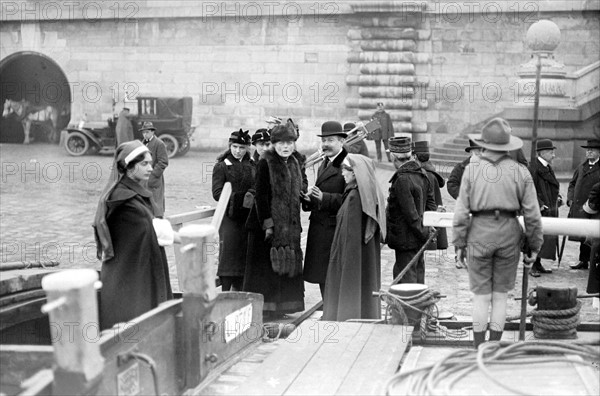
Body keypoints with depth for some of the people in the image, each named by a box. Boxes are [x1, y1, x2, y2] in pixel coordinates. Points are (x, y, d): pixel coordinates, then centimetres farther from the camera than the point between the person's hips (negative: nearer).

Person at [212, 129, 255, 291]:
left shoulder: (252, 166, 12)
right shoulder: (221, 166, -1)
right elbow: (217, 193, -8)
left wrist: (252, 196, -8)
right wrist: (238, 199, -18)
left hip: (248, 217, 4)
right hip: (230, 217, -4)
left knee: (244, 256, 7)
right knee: (228, 254, -8)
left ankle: (238, 292, 18)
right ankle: (225, 294, -3)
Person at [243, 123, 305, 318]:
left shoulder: (294, 164, 12)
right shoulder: (265, 163, -10)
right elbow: (261, 196, -15)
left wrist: (295, 225, 12)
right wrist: (267, 224, -19)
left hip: (288, 225, 7)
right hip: (268, 223, -7)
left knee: (287, 264, 10)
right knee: (267, 265, -3)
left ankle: (282, 305, 20)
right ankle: (262, 308, 3)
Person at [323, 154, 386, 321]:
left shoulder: (354, 196, -19)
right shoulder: (373, 194, 4)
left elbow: (350, 232, -20)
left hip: (353, 254, -8)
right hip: (369, 256, 8)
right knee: (366, 290, 15)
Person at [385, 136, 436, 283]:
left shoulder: (402, 180, -22)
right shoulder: (422, 174, 6)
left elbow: (410, 213, -22)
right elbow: (431, 203, 13)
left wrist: (424, 233, -14)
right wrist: (428, 226, 12)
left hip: (406, 239, -9)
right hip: (419, 239, 9)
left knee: (405, 277, -3)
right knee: (418, 271, 18)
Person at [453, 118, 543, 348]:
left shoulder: (472, 170, -2)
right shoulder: (520, 172, -2)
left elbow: (461, 211, -3)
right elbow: (532, 214, -1)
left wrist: (460, 244, 5)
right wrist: (534, 245, 9)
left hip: (479, 234, 0)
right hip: (508, 234, 1)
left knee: (481, 295, 8)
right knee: (500, 295, 12)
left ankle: (478, 349, 12)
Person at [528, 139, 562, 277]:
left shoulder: (548, 168, 14)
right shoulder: (534, 168, -14)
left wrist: (557, 197, 9)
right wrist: (539, 205, -23)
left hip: (549, 210, 9)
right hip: (539, 210, -9)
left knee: (547, 237, 12)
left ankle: (538, 264, 20)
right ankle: (532, 266, 0)